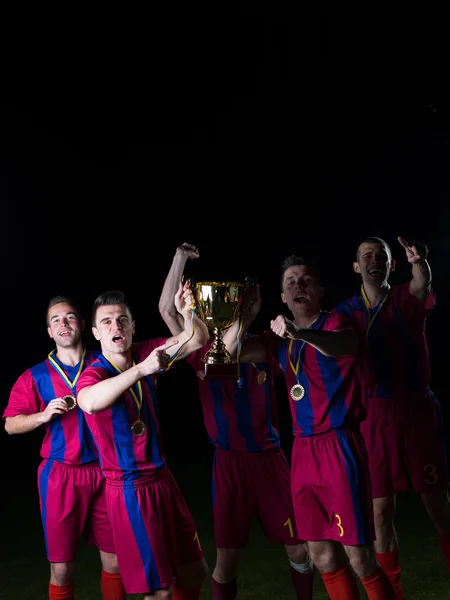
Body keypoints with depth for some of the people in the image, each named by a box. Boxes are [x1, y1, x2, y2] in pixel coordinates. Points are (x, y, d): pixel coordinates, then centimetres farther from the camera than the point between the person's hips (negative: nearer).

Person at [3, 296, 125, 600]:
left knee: (114, 561, 6)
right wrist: (43, 416, -13)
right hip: (61, 475, -1)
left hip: (105, 472, 1)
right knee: (61, 568, 3)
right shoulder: (35, 377, 3)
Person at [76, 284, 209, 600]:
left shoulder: (142, 354, 0)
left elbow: (197, 339, -2)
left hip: (163, 479, 7)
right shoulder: (94, 374, -17)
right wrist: (142, 369, -48)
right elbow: (89, 402, -42)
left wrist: (187, 312, -23)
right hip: (130, 489, -7)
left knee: (195, 570, 17)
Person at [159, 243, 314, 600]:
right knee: (227, 556, 2)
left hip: (271, 459, 2)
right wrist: (180, 259, -10)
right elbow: (167, 309, -9)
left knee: (299, 547, 6)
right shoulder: (206, 353, -1)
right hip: (230, 463, -1)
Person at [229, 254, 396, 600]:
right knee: (321, 556, 10)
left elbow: (343, 345, -30)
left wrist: (301, 333, -49)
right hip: (303, 450, 6)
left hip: (339, 445, -6)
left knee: (359, 557, -8)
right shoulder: (282, 337, 13)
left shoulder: (335, 322, -6)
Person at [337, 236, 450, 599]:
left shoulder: (407, 299, 1)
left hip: (417, 408, -1)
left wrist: (420, 262, -46)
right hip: (375, 414, 1)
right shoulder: (346, 312, 8)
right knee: (381, 509, 2)